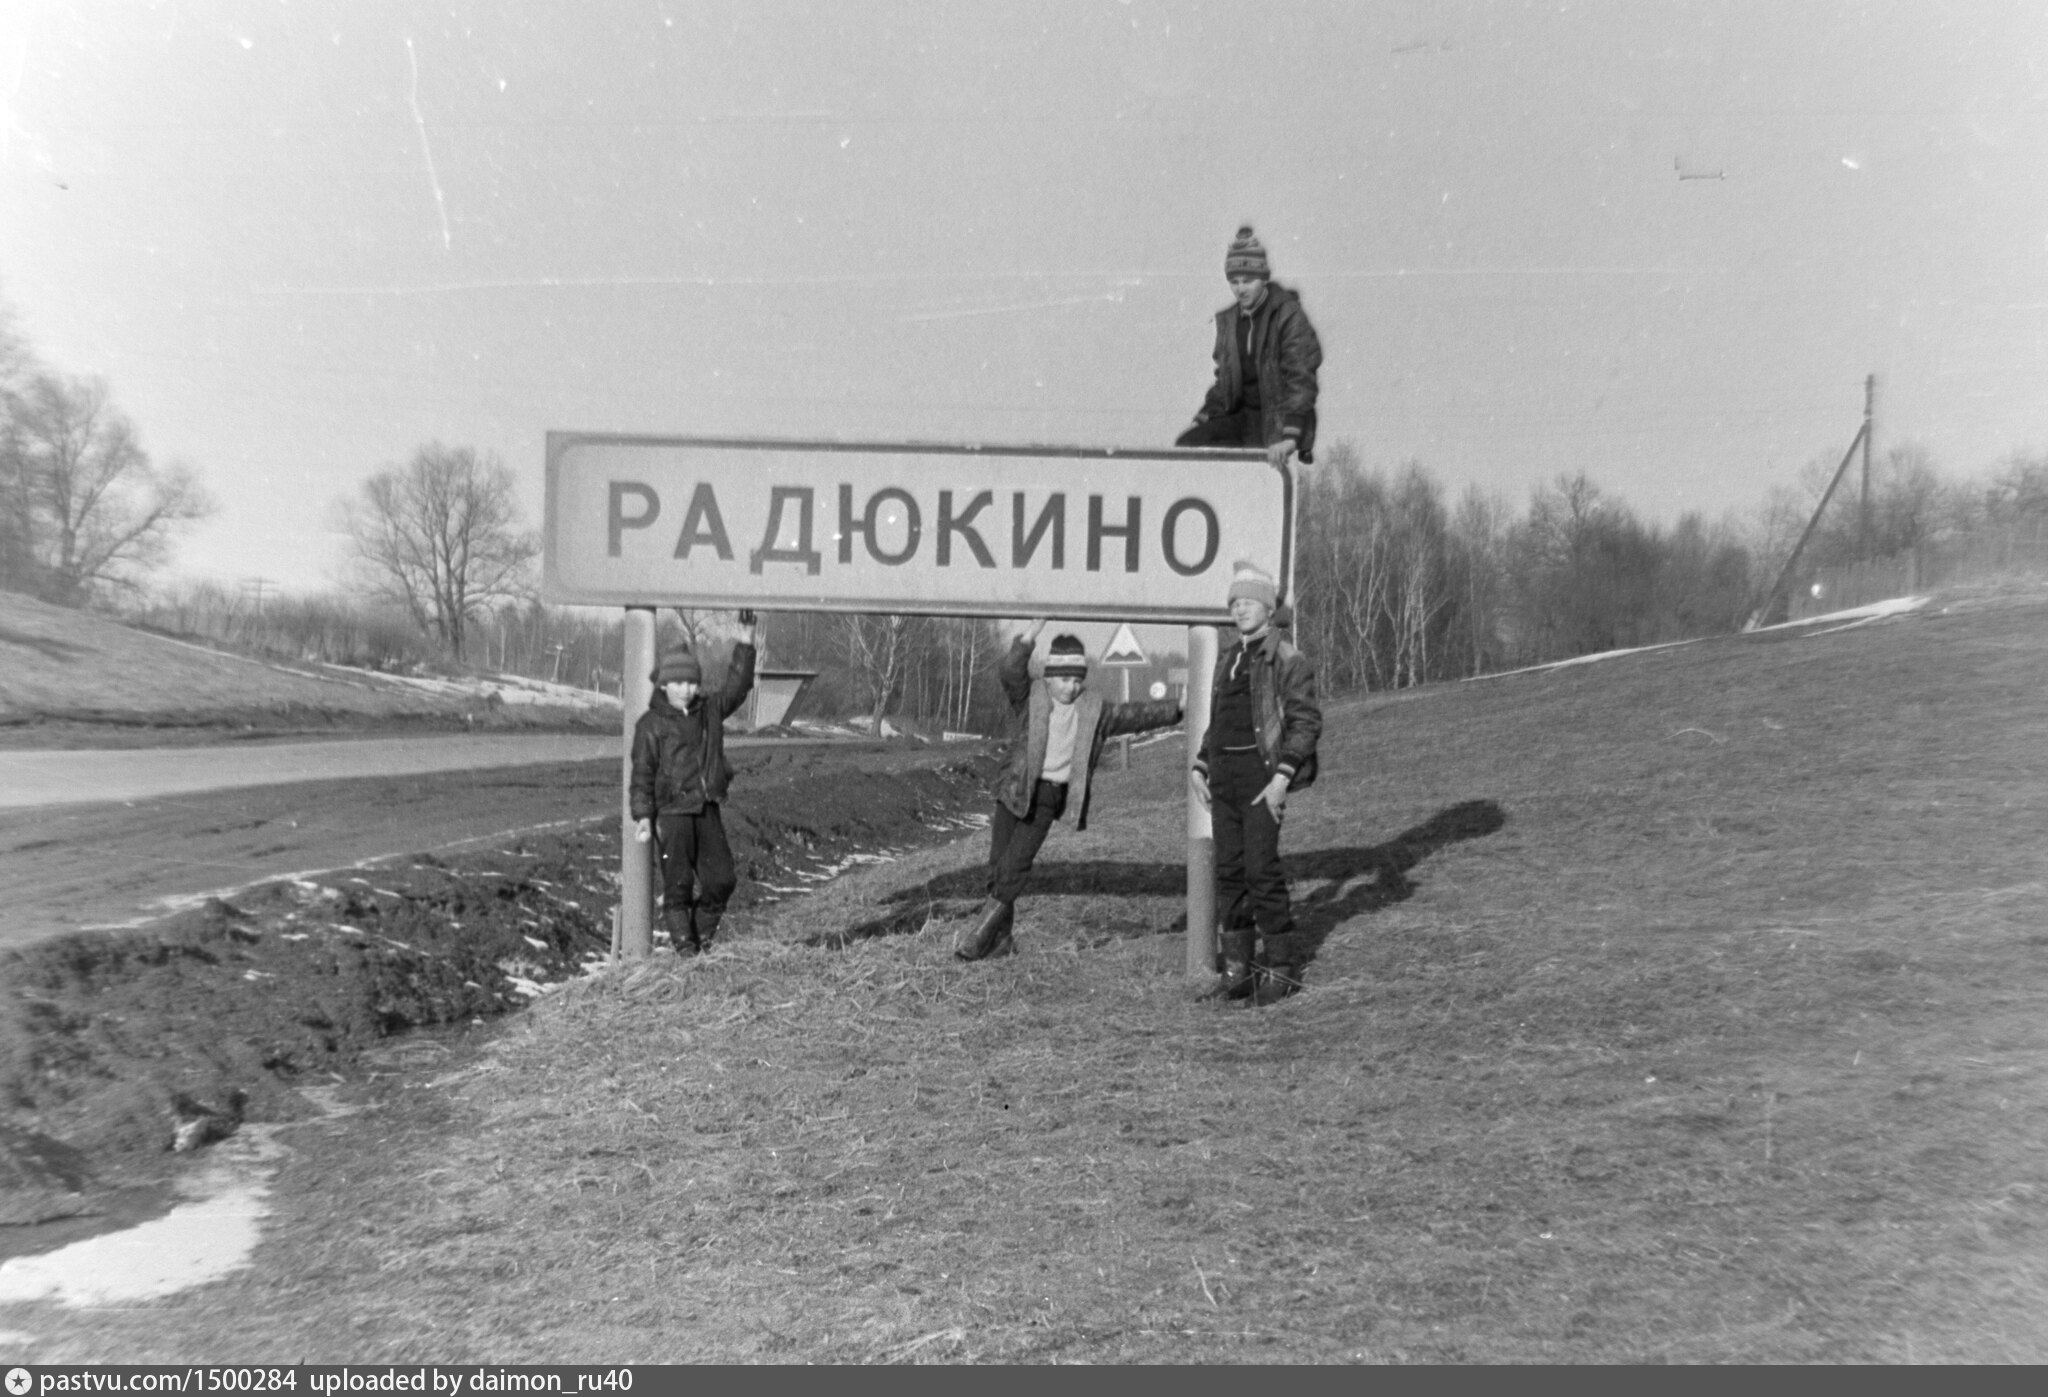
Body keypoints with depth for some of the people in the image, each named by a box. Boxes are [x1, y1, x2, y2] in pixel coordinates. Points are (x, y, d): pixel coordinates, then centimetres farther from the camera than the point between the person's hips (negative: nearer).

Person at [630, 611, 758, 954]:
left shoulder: (709, 709, 10)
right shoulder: (651, 724, -4)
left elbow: (736, 685, 8)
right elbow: (642, 774, -4)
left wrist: (747, 640, -1)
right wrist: (642, 816, -10)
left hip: (707, 810, 5)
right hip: (672, 812, -5)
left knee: (722, 877, 2)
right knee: (678, 881, -3)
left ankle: (703, 935, 21)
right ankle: (682, 941, 11)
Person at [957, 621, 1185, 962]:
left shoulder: (1095, 711, 7)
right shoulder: (1031, 698, 0)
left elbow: (1136, 715, 12)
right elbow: (1008, 674, -18)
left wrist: (1178, 708, 7)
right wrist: (1028, 638, -30)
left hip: (1051, 796, 0)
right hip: (1015, 789, 0)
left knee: (1016, 864, -10)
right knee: (998, 862, 0)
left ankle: (981, 931, 1)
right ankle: (1001, 937, 15)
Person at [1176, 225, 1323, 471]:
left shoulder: (1289, 315, -10)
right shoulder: (1228, 320, 11)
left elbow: (1300, 379, -19)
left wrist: (1289, 436, -29)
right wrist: (1201, 421, 8)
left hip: (1277, 418, -6)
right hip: (1240, 416, 6)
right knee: (1186, 444, -14)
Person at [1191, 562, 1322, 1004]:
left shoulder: (1288, 660, -5)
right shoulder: (1227, 658, 17)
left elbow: (1307, 722, -10)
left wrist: (1282, 777, -18)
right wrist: (1199, 767, 14)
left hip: (1261, 772, -7)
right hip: (1223, 773, 7)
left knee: (1261, 869, -8)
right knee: (1229, 869, 7)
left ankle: (1283, 965, 3)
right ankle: (1238, 963, 14)